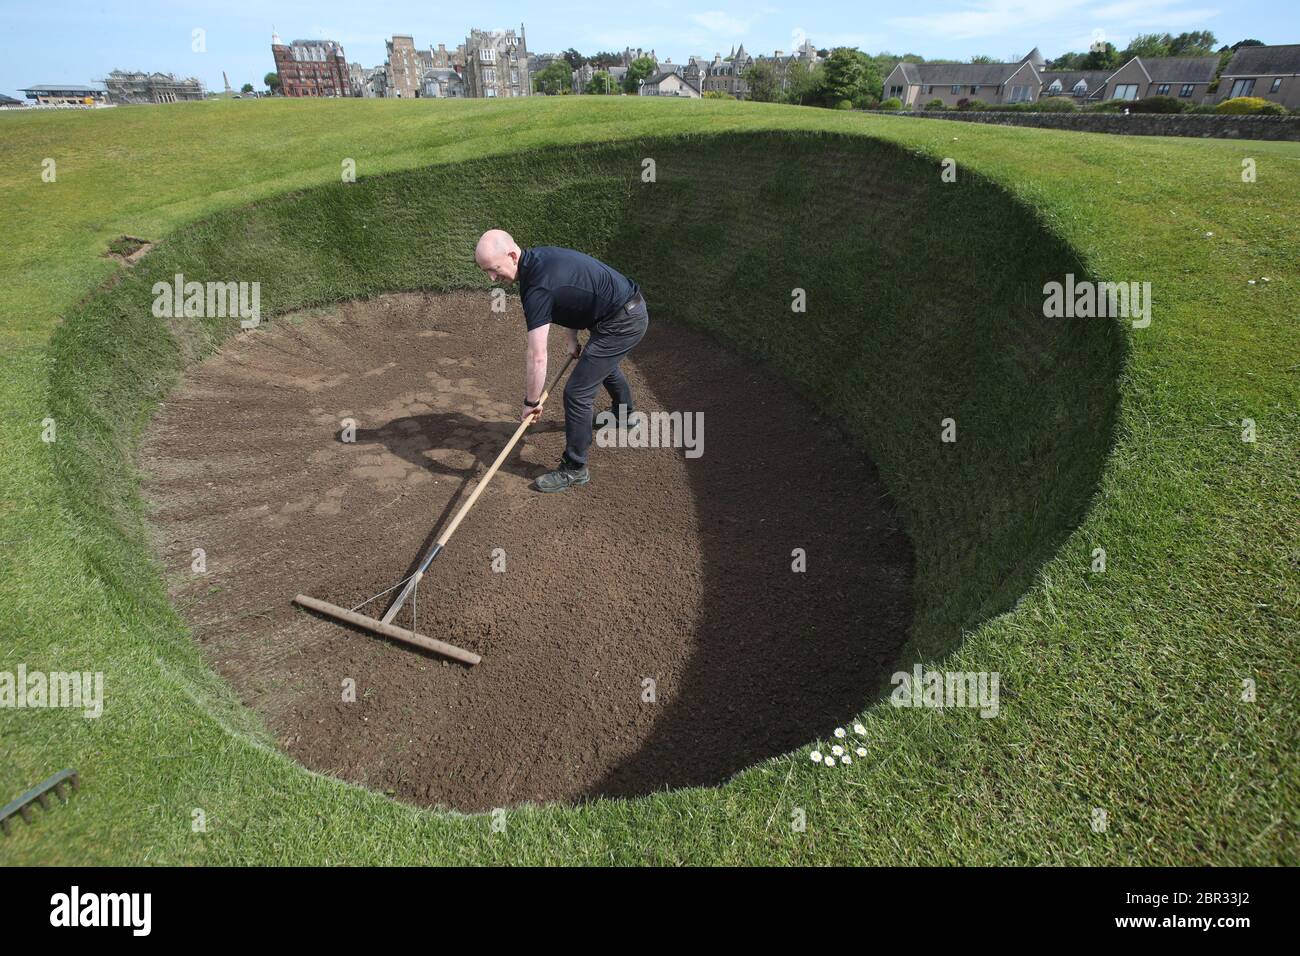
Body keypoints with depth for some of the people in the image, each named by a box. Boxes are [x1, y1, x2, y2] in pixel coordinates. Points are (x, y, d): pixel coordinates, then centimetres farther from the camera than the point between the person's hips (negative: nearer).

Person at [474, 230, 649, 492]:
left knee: (577, 394, -7)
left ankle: (574, 470, 5)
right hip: (631, 306, 10)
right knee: (604, 365, 35)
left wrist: (531, 402, -15)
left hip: (622, 323, -10)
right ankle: (624, 415, 61)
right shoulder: (538, 256, 0)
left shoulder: (538, 289, -27)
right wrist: (572, 340, 13)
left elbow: (537, 358, -26)